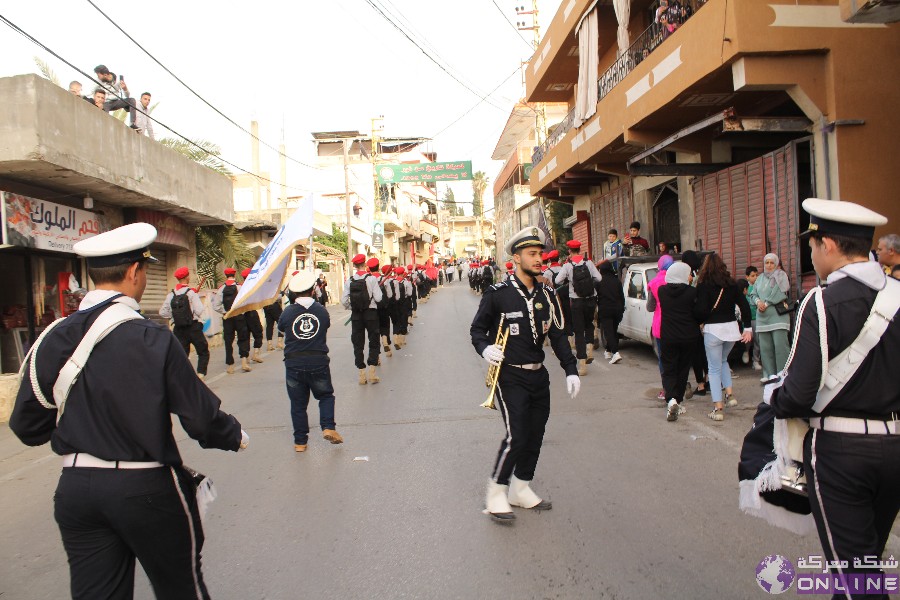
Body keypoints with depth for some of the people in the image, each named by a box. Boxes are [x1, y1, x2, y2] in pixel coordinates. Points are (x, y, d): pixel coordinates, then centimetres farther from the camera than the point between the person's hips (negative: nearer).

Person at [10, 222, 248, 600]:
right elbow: (200, 416, -15)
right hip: (147, 489, -4)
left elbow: (27, 425, 4)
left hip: (76, 488, 5)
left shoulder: (53, 339, -4)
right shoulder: (152, 339, -18)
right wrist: (235, 436, 5)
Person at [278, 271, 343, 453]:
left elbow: (280, 328, 12)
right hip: (318, 362, 0)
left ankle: (300, 441, 16)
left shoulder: (288, 312, -5)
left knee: (298, 403, 11)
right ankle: (328, 427, 2)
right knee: (326, 396, 19)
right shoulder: (321, 310, -4)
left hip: (294, 364, 0)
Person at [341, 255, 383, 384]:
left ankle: (362, 374, 9)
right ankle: (372, 373, 1)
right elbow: (378, 298, -13)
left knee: (358, 343, 9)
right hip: (371, 312, -2)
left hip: (356, 315, 2)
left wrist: (351, 308, 13)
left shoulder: (349, 281, -2)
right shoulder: (371, 279, -9)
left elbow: (344, 301, -5)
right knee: (374, 342, 9)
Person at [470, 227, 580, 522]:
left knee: (535, 435, 12)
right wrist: (485, 348, -22)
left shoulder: (547, 295, 6)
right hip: (510, 376, -6)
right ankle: (496, 493, 8)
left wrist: (570, 370, 1)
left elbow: (558, 335, 8)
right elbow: (477, 328, -1)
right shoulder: (498, 294, -9)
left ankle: (521, 489, 30)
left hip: (539, 376, 6)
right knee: (516, 436, -12)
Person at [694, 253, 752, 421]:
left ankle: (718, 409, 2)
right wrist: (748, 328, 7)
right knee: (723, 361, 28)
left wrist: (697, 323, 3)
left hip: (713, 330, -5)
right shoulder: (731, 284, 6)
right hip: (731, 328, 5)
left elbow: (701, 310, -16)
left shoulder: (704, 286, -9)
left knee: (714, 368, 3)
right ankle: (730, 394, 18)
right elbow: (744, 305, 4)